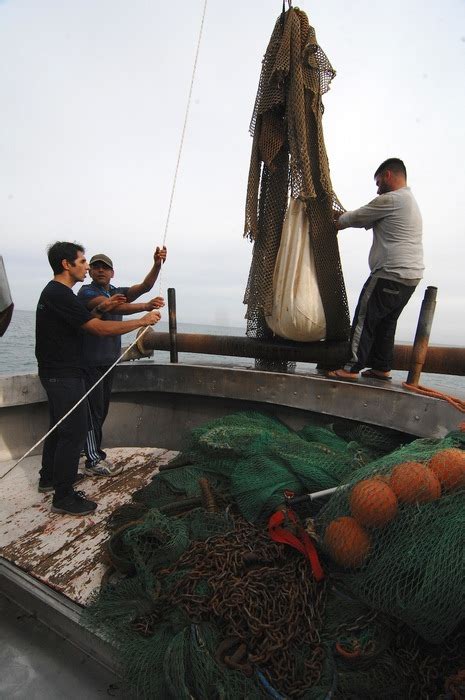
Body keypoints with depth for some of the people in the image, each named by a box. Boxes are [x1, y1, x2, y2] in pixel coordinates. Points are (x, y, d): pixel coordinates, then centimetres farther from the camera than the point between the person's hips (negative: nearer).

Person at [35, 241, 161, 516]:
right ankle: (64, 497, 9)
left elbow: (81, 324, 18)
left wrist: (100, 309, 3)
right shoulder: (61, 295, -20)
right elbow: (101, 329, -24)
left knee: (60, 427, 21)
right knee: (74, 432, -4)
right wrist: (143, 321, -18)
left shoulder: (54, 292, 13)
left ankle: (50, 477, 38)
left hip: (57, 373, 11)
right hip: (65, 376, -11)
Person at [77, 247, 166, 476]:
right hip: (90, 362, -7)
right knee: (93, 411, -2)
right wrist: (145, 306, -44)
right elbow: (113, 307, -29)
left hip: (109, 362, 7)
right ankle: (93, 461, 11)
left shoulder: (117, 292, 11)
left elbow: (144, 286, -5)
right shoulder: (86, 292, -9)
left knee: (101, 411, 15)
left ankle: (95, 453, 29)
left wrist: (157, 264, -22)